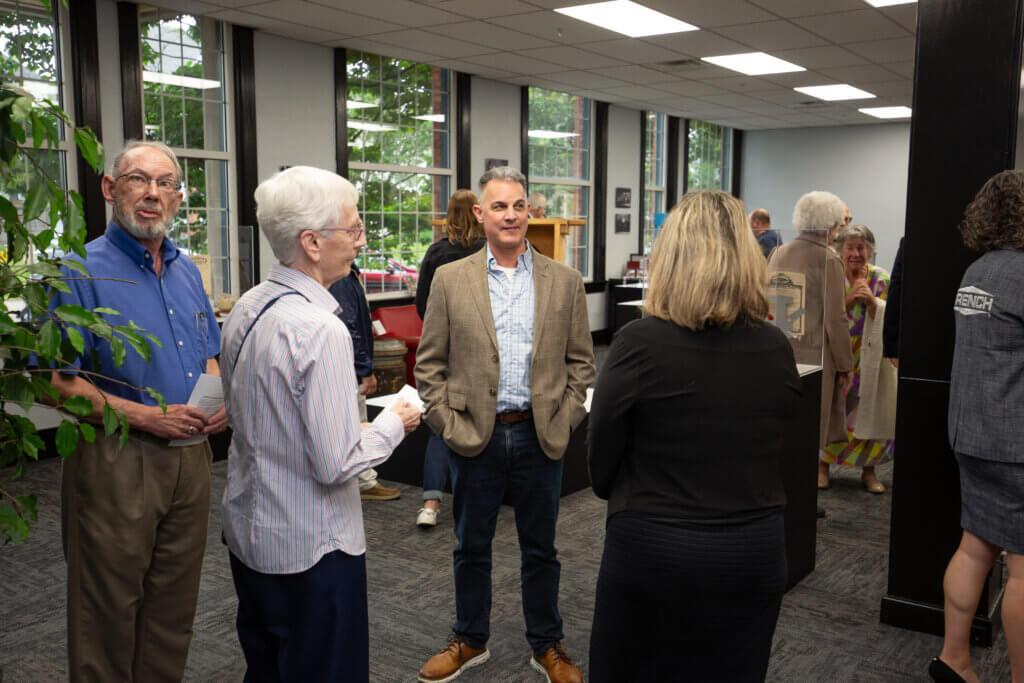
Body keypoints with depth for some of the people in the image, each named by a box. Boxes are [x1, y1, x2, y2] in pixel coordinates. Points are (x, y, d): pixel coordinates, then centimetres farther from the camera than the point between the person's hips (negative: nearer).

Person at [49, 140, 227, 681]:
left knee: (174, 607, 17)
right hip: (116, 460, -6)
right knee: (109, 614, 7)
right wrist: (145, 417, -20)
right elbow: (53, 380, -14)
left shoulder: (187, 270, 12)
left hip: (190, 457, 6)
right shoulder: (81, 271, -9)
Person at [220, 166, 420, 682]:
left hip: (246, 531, 9)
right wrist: (393, 423, -8)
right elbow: (337, 465, -25)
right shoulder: (320, 330, -25)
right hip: (311, 548, -8)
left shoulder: (244, 309, 2)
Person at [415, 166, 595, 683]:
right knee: (471, 546, 15)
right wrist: (447, 423, -5)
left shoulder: (564, 282, 2)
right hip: (474, 436, 0)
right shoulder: (450, 279, 0)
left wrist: (564, 420, -2)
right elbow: (430, 363, 2)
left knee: (540, 548, 14)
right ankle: (469, 640, 35)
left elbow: (580, 360, 6)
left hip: (541, 437, 0)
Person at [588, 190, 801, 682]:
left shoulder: (638, 344, -18)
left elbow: (600, 464, -8)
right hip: (755, 553, 4)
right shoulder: (776, 348, -5)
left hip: (652, 552, -3)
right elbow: (765, 454, 6)